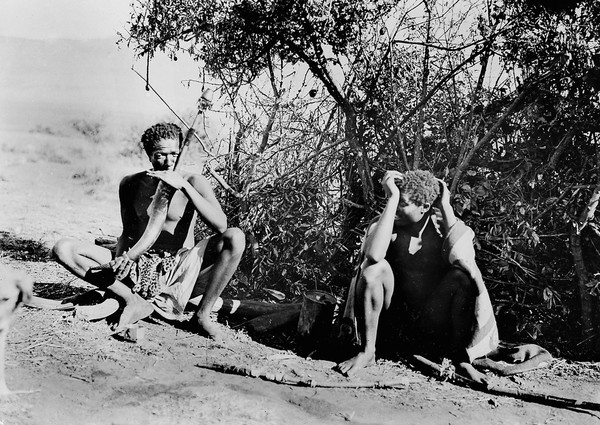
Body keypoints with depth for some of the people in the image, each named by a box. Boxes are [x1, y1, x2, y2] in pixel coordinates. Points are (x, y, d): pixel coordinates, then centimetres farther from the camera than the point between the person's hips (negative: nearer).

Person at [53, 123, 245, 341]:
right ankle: (133, 300, -17)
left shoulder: (194, 182, -5)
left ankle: (203, 314, -17)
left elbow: (220, 225, -21)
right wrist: (119, 261, -8)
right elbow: (127, 233, 15)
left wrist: (184, 186, -25)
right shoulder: (131, 184, 6)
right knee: (63, 248, -13)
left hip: (179, 273, -3)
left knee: (235, 237, -29)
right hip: (139, 269, 3)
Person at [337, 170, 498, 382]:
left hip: (433, 323, 0)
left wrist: (445, 206, -22)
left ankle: (461, 358, -15)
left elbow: (462, 258, -30)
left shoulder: (444, 225, -6)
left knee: (463, 277, -26)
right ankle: (366, 351, -19)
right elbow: (374, 255, -32)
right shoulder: (384, 223, -7)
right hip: (394, 316, 0)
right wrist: (392, 199, -28)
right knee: (374, 268, -26)